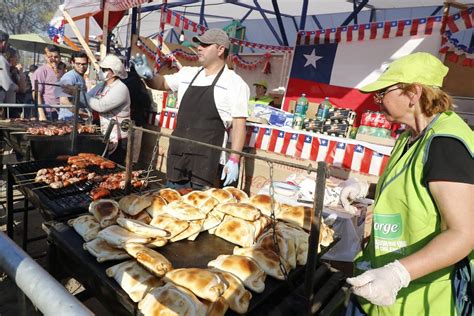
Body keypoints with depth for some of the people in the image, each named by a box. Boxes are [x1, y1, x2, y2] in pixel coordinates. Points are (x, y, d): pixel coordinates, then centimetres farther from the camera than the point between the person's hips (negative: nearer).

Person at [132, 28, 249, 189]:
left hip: (207, 160, -5)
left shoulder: (234, 83, -4)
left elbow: (239, 124, -7)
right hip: (177, 155, 6)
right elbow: (162, 83, 26)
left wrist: (234, 159, -14)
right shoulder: (188, 73, 12)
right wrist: (148, 76, 3)